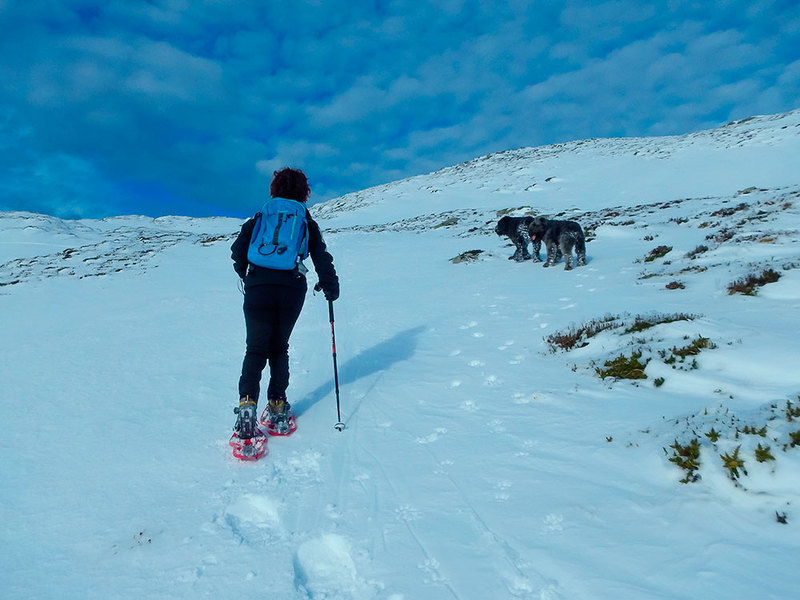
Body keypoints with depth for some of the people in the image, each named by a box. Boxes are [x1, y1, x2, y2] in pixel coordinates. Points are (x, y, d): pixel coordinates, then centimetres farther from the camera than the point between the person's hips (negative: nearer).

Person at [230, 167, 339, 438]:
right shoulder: (307, 222, 10)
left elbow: (238, 249, 6)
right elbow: (321, 258, 4)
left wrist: (244, 273, 24)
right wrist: (331, 287, 14)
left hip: (258, 288, 0)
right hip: (292, 291, 0)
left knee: (256, 349, 4)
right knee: (279, 347, 16)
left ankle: (247, 402, -13)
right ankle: (277, 403, 15)